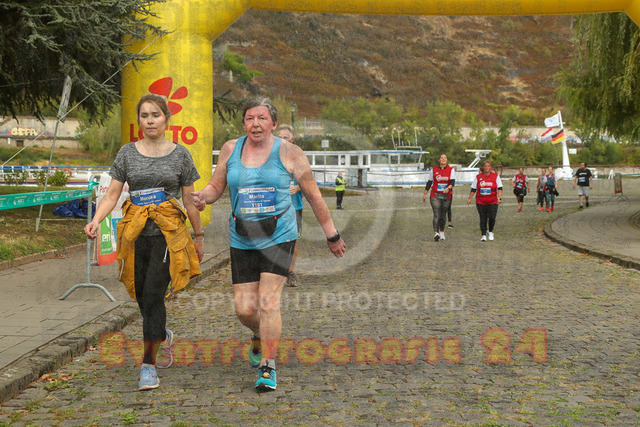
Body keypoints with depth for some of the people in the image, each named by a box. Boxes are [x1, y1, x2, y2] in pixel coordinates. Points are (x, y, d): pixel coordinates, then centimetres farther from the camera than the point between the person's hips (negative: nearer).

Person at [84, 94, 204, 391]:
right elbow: (112, 195, 4)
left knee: (153, 296, -12)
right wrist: (96, 221, -13)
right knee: (143, 298, 10)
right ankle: (163, 336, 42)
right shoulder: (127, 153, 7)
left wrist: (199, 236, 12)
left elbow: (189, 201, 9)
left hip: (167, 235, -3)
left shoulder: (180, 154, 4)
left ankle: (148, 365, -6)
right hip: (136, 235, 3)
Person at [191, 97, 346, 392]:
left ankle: (268, 367, 1)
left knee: (268, 302, -13)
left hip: (279, 237, -3)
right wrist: (203, 197, -12)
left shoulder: (289, 153, -3)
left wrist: (332, 235, 7)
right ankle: (261, 336, 37)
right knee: (244, 308, 2)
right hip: (242, 241, 3)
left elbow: (313, 196, 3)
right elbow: (216, 186, 13)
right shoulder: (230, 150, 5)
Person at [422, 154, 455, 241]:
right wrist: (425, 194, 9)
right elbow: (429, 182, 9)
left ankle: (442, 232, 28)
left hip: (446, 196, 1)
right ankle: (436, 233, -24)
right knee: (436, 215, -14)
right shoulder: (433, 170, 2)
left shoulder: (451, 170, 1)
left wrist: (448, 188, -32)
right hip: (435, 195, -1)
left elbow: (453, 181, -11)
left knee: (443, 215, 11)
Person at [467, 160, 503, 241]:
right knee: (483, 219, 1)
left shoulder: (496, 176, 3)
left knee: (492, 218, -8)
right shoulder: (478, 177, 7)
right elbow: (473, 189, 11)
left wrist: (499, 198, -11)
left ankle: (490, 232, 18)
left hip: (493, 202, -1)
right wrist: (470, 198, 6)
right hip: (480, 202, 1)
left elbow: (500, 188, 1)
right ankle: (483, 235, 10)